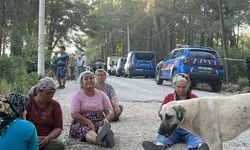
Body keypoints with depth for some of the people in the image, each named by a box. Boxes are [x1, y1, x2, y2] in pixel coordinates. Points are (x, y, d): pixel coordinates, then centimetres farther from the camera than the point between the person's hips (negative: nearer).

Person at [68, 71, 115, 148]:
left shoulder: (102, 94, 13)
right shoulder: (77, 96, 3)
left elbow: (110, 111, 9)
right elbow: (74, 114, -9)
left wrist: (106, 119, -15)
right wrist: (89, 122, -23)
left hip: (99, 122, 3)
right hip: (82, 124, -2)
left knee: (103, 127, -34)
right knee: (88, 132, -37)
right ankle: (103, 141, -71)